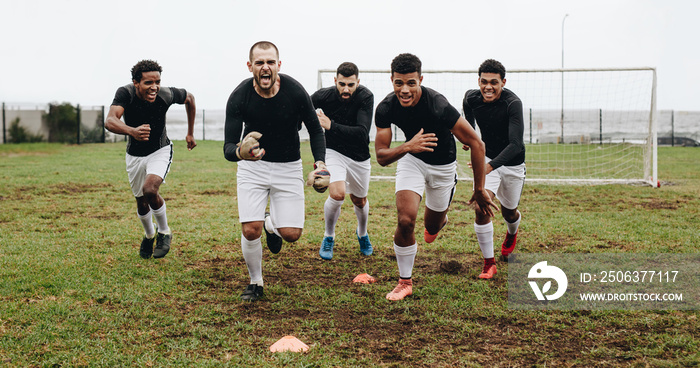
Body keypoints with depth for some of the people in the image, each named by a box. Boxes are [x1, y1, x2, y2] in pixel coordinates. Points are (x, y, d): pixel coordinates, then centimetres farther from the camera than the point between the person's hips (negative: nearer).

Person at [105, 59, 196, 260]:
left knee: (150, 190, -27)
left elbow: (189, 98, 0)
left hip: (160, 151, -2)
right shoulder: (125, 94, -27)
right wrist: (132, 131, -65)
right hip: (135, 155, 2)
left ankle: (164, 232, 0)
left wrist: (190, 133, 6)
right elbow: (110, 121, -44)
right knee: (141, 202, 14)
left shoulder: (166, 94, -24)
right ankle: (149, 234, 47)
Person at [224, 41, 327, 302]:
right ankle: (255, 282, 14)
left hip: (288, 167, 1)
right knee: (250, 231, -12)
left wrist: (320, 162, -16)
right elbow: (228, 148, -22)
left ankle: (272, 224, 31)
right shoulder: (239, 97, -20)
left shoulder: (295, 92, -19)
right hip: (252, 166, 0)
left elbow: (315, 130, -2)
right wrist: (240, 152, -46)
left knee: (291, 234, -6)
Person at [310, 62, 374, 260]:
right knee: (337, 193, -24)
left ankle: (362, 234, 50)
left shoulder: (365, 97, -24)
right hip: (334, 152, -1)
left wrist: (331, 126, -37)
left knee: (359, 201, 17)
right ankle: (328, 237, 3)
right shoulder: (323, 96, -20)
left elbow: (362, 133, -33)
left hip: (359, 156, 1)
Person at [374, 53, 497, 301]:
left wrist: (479, 190, -20)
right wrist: (407, 147, -39)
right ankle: (405, 282, 2)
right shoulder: (386, 109, -22)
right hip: (411, 159, 1)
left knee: (432, 227, 13)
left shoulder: (438, 106, -34)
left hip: (443, 166, -1)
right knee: (406, 220, -19)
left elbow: (476, 144, -26)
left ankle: (441, 218, 54)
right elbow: (381, 157, -17)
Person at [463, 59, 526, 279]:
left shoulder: (513, 104, -30)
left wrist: (490, 166, -51)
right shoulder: (471, 98, -15)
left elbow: (516, 145, -38)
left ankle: (512, 234, 55)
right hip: (487, 159, 2)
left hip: (512, 164, -2)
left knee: (508, 212, 15)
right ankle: (489, 263, -6)